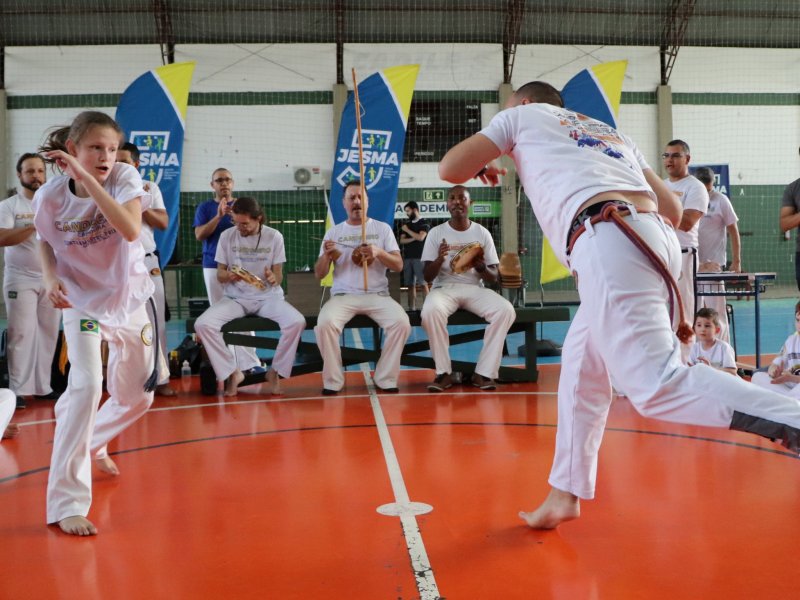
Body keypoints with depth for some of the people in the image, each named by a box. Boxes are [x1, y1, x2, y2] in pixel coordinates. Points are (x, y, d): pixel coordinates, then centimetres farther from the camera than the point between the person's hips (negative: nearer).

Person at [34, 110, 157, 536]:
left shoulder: (124, 176, -16)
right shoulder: (50, 197, -15)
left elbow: (131, 229, -33)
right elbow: (46, 241, 5)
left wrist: (87, 177, -37)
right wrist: (50, 277, -15)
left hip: (129, 299, 3)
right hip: (82, 301, -2)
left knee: (136, 397, 12)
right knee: (87, 386, -25)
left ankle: (92, 442, 47)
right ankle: (66, 502, -14)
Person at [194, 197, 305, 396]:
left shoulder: (274, 237, -2)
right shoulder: (226, 236, -1)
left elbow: (278, 276, 0)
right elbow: (219, 274, 3)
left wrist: (273, 278, -25)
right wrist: (229, 276, -22)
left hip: (268, 297, -1)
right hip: (235, 298, 1)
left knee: (297, 322, -30)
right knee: (202, 324, -26)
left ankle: (275, 371, -6)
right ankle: (232, 372, -7)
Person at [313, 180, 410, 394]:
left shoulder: (382, 228, 10)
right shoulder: (333, 232, 12)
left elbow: (398, 265, 2)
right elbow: (319, 274, 9)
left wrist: (379, 253, -18)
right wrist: (326, 256, -14)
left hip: (377, 295, 0)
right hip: (343, 295, 0)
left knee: (402, 322, -28)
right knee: (325, 323, -31)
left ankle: (385, 379, -12)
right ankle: (333, 381, -14)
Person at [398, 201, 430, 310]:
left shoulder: (424, 223, 2)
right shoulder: (406, 224, 17)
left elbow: (421, 237, -13)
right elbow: (402, 241, 8)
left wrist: (407, 230, -3)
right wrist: (414, 238, -8)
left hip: (419, 258, -5)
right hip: (407, 258, 5)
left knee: (423, 284, -9)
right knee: (411, 285, 3)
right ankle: (411, 308, 4)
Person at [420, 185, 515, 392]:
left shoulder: (482, 233, 5)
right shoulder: (436, 233, 2)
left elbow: (494, 278, 5)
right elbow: (427, 276, -1)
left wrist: (481, 267, -18)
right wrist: (439, 259, -21)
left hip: (475, 288, 2)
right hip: (445, 288, -1)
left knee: (506, 310, -28)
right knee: (431, 311, -36)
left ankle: (483, 372, -19)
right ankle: (444, 372, -21)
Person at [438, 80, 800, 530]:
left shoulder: (525, 115, 22)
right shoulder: (611, 133, 35)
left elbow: (450, 169, 16)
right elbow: (673, 209, 29)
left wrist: (483, 166, 39)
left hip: (609, 244, -8)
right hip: (656, 240, 8)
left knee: (658, 386, -18)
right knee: (582, 367, 20)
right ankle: (566, 494, 24)